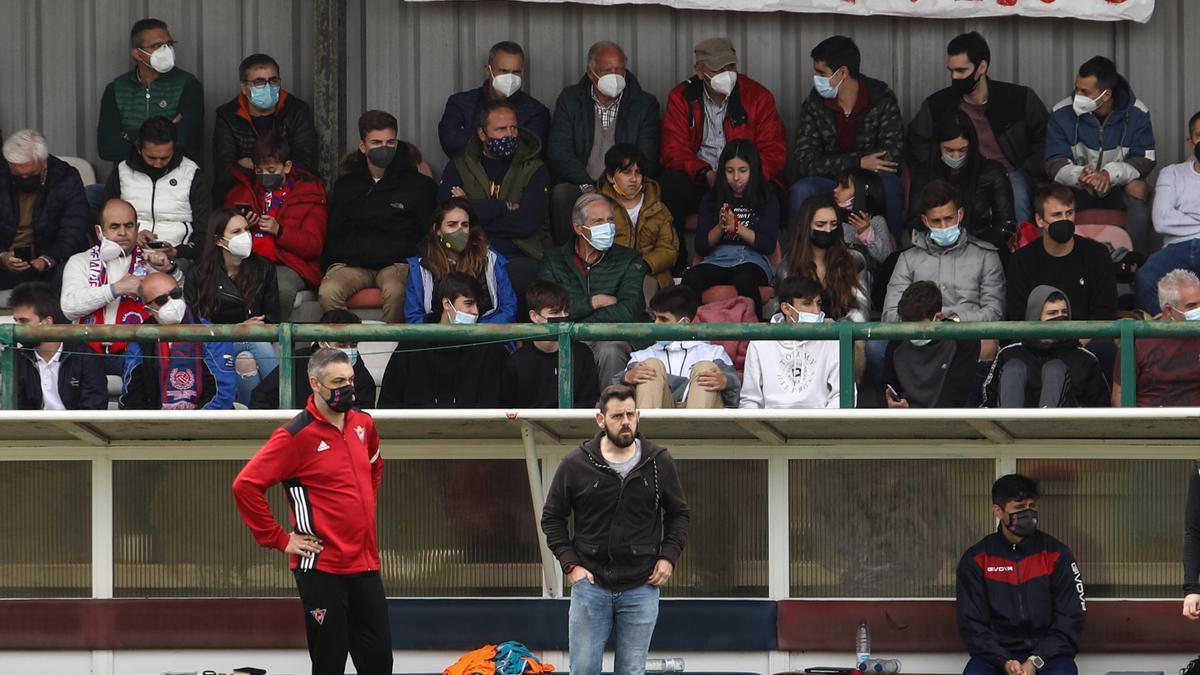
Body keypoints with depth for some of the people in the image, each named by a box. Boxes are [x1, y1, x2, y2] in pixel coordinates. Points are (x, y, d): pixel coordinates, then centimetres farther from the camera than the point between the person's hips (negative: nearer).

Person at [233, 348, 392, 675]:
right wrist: (279, 539, -12)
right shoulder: (296, 435, -13)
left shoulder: (363, 424, 8)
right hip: (321, 566, -6)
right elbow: (246, 485, -16)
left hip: (365, 564, 6)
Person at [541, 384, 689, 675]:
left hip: (641, 587, 1)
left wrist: (669, 556, 1)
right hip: (590, 584, -1)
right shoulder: (575, 464, -2)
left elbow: (678, 513, 15)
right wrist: (570, 564, -3)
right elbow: (552, 517, 7)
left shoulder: (659, 462, 3)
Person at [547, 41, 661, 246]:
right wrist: (586, 185, -16)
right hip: (581, 187, 0)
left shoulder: (645, 104, 9)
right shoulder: (569, 100, 10)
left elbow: (647, 158, 1)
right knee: (561, 194, -33)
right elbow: (558, 150, 0)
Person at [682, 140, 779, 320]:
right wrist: (720, 228, -8)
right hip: (717, 260, 2)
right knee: (691, 278, -33)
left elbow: (769, 245, 0)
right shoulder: (711, 200, 17)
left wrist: (737, 227, -10)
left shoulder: (767, 200, 11)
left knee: (744, 279, -40)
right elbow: (701, 247, 11)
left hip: (753, 259, -2)